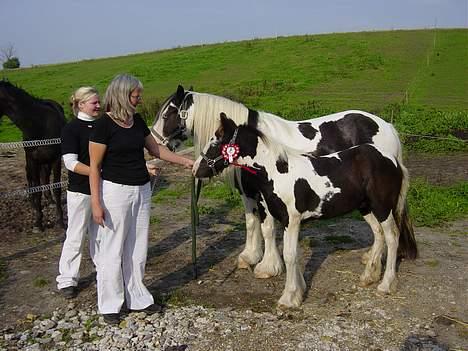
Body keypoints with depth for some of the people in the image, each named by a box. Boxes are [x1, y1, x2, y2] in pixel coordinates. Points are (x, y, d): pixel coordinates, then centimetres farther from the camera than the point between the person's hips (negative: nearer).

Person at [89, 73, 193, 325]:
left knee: (137, 249, 15)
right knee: (112, 250, 5)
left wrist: (185, 162, 14)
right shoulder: (104, 125, -13)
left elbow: (156, 149, 18)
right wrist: (96, 204, -16)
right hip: (115, 191, -7)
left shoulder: (137, 121, 7)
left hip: (142, 191, 7)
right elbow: (94, 167, -12)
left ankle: (137, 299, 29)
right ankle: (109, 305, 20)